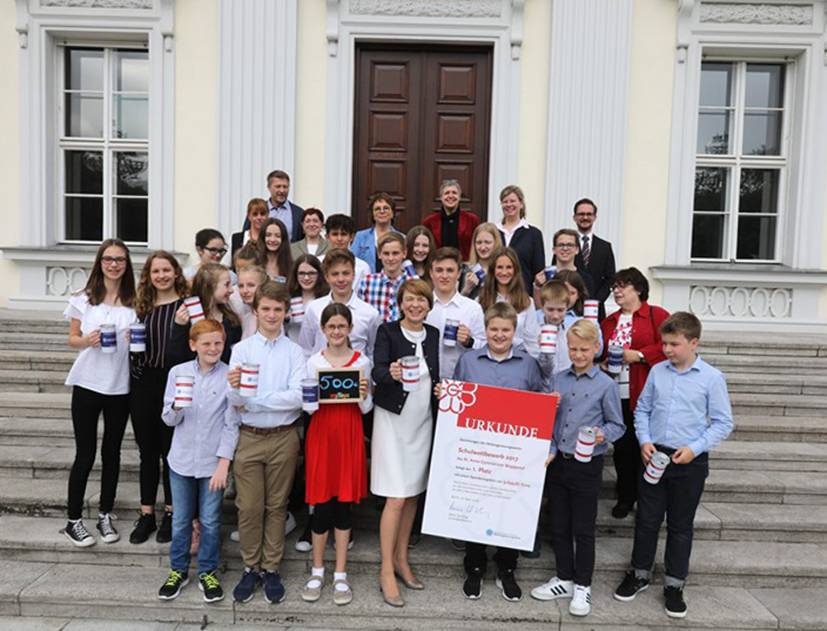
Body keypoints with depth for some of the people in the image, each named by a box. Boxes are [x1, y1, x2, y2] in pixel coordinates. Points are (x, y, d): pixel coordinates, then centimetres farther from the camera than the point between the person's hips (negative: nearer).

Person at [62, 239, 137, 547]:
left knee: (111, 452, 12)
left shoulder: (135, 302, 1)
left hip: (121, 386, 2)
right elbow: (72, 338, 3)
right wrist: (87, 341, -17)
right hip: (88, 384, -1)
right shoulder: (84, 299, -1)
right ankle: (74, 521, 18)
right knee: (85, 455, 4)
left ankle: (105, 516, 26)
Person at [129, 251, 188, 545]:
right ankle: (146, 514, 24)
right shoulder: (143, 306, 9)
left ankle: (171, 514, 22)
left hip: (173, 385, -4)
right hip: (143, 385, 4)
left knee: (171, 452, 7)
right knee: (147, 452, 12)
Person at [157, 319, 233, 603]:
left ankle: (207, 572, 29)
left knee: (210, 521, 10)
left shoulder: (230, 375, -9)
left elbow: (232, 423, -7)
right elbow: (168, 419, 1)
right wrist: (177, 407, -22)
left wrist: (224, 462, -10)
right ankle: (178, 570, 34)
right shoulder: (178, 372, -2)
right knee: (180, 521, 15)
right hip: (182, 459, 2)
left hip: (213, 461, -2)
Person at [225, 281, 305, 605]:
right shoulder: (241, 349, 0)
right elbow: (234, 401, -5)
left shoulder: (294, 352, -2)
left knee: (276, 506, 11)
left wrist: (253, 401, -14)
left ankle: (271, 569, 24)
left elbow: (298, 396, -13)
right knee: (249, 507, 8)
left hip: (283, 437, 0)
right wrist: (234, 387, -27)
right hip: (248, 437, 1)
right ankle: (251, 568, 25)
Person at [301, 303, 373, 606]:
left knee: (345, 502, 5)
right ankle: (317, 572, 21)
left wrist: (364, 394, -14)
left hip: (350, 436, 0)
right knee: (322, 503, 3)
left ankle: (340, 575, 18)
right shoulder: (314, 362, 3)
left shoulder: (362, 362, 3)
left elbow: (366, 409, 5)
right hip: (321, 434, 0)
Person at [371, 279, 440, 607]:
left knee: (413, 494, 13)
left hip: (423, 420, 5)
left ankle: (401, 559, 30)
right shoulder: (387, 330, -9)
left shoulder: (433, 334, 6)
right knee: (396, 499, -5)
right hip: (393, 419, -5)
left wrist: (441, 391, -5)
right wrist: (391, 374, -43)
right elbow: (377, 370, -22)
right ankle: (386, 572, 9)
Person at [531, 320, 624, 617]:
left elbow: (617, 425, -1)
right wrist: (549, 450, -3)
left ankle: (582, 586, 23)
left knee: (583, 529, 6)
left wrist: (603, 434, -21)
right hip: (558, 462, 4)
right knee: (558, 525, 14)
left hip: (587, 466, -4)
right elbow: (548, 420, 8)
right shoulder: (557, 379, 5)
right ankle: (564, 578, 31)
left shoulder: (606, 385, -7)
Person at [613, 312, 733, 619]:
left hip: (689, 462, -2)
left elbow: (723, 423, -4)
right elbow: (642, 409, 9)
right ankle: (639, 573, 30)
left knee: (680, 525, 11)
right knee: (646, 519, 12)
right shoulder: (657, 371, 0)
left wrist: (695, 448, -14)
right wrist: (644, 440, -5)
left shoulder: (712, 378, -8)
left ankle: (674, 584, 26)